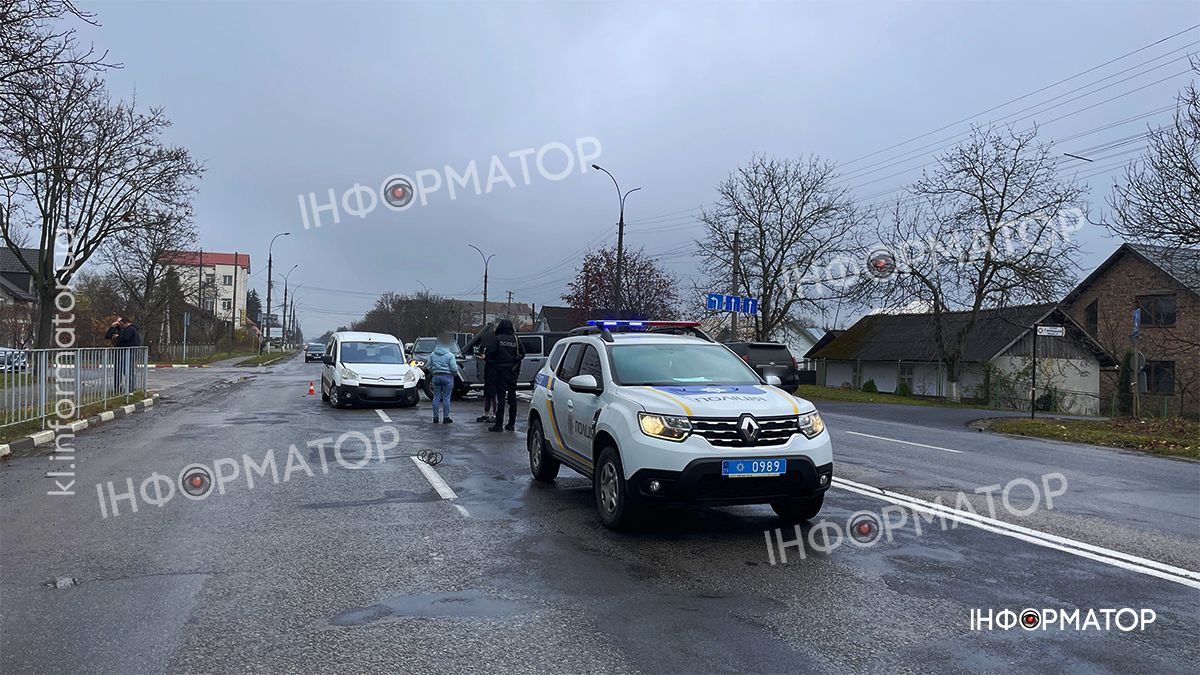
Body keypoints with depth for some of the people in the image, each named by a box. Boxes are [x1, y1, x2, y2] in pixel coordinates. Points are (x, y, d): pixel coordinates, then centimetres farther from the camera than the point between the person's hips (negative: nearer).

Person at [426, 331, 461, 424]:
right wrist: (455, 373, 8)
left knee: (436, 397, 9)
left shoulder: (432, 355, 3)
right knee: (446, 398, 2)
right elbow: (454, 368, -12)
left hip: (436, 377, 4)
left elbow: (429, 366, 7)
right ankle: (446, 417, 4)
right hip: (447, 377, -4)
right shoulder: (450, 355, -10)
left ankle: (435, 417, 12)